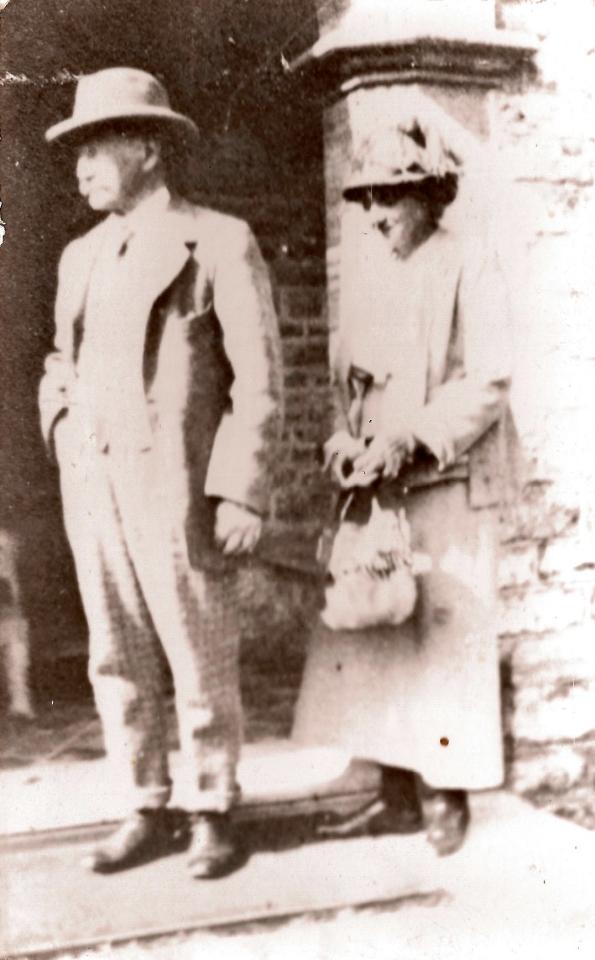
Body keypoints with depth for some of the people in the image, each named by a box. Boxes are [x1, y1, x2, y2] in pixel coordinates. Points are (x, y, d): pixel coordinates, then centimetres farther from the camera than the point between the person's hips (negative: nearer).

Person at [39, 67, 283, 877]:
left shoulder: (221, 243, -4)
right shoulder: (82, 257, 14)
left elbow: (259, 377, -9)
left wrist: (243, 494, -15)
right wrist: (68, 453, 8)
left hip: (182, 490, -6)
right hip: (95, 491, 6)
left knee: (201, 664, 2)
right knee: (119, 662, 9)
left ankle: (215, 815, 19)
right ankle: (148, 814, 22)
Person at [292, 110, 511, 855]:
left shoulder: (470, 269, -4)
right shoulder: (365, 275, 13)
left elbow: (488, 386, -11)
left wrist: (409, 439, -19)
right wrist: (346, 441, 0)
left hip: (447, 488, -5)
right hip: (373, 487, 6)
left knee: (445, 635, 0)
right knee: (365, 635, 5)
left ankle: (446, 794, 13)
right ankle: (397, 787, 17)